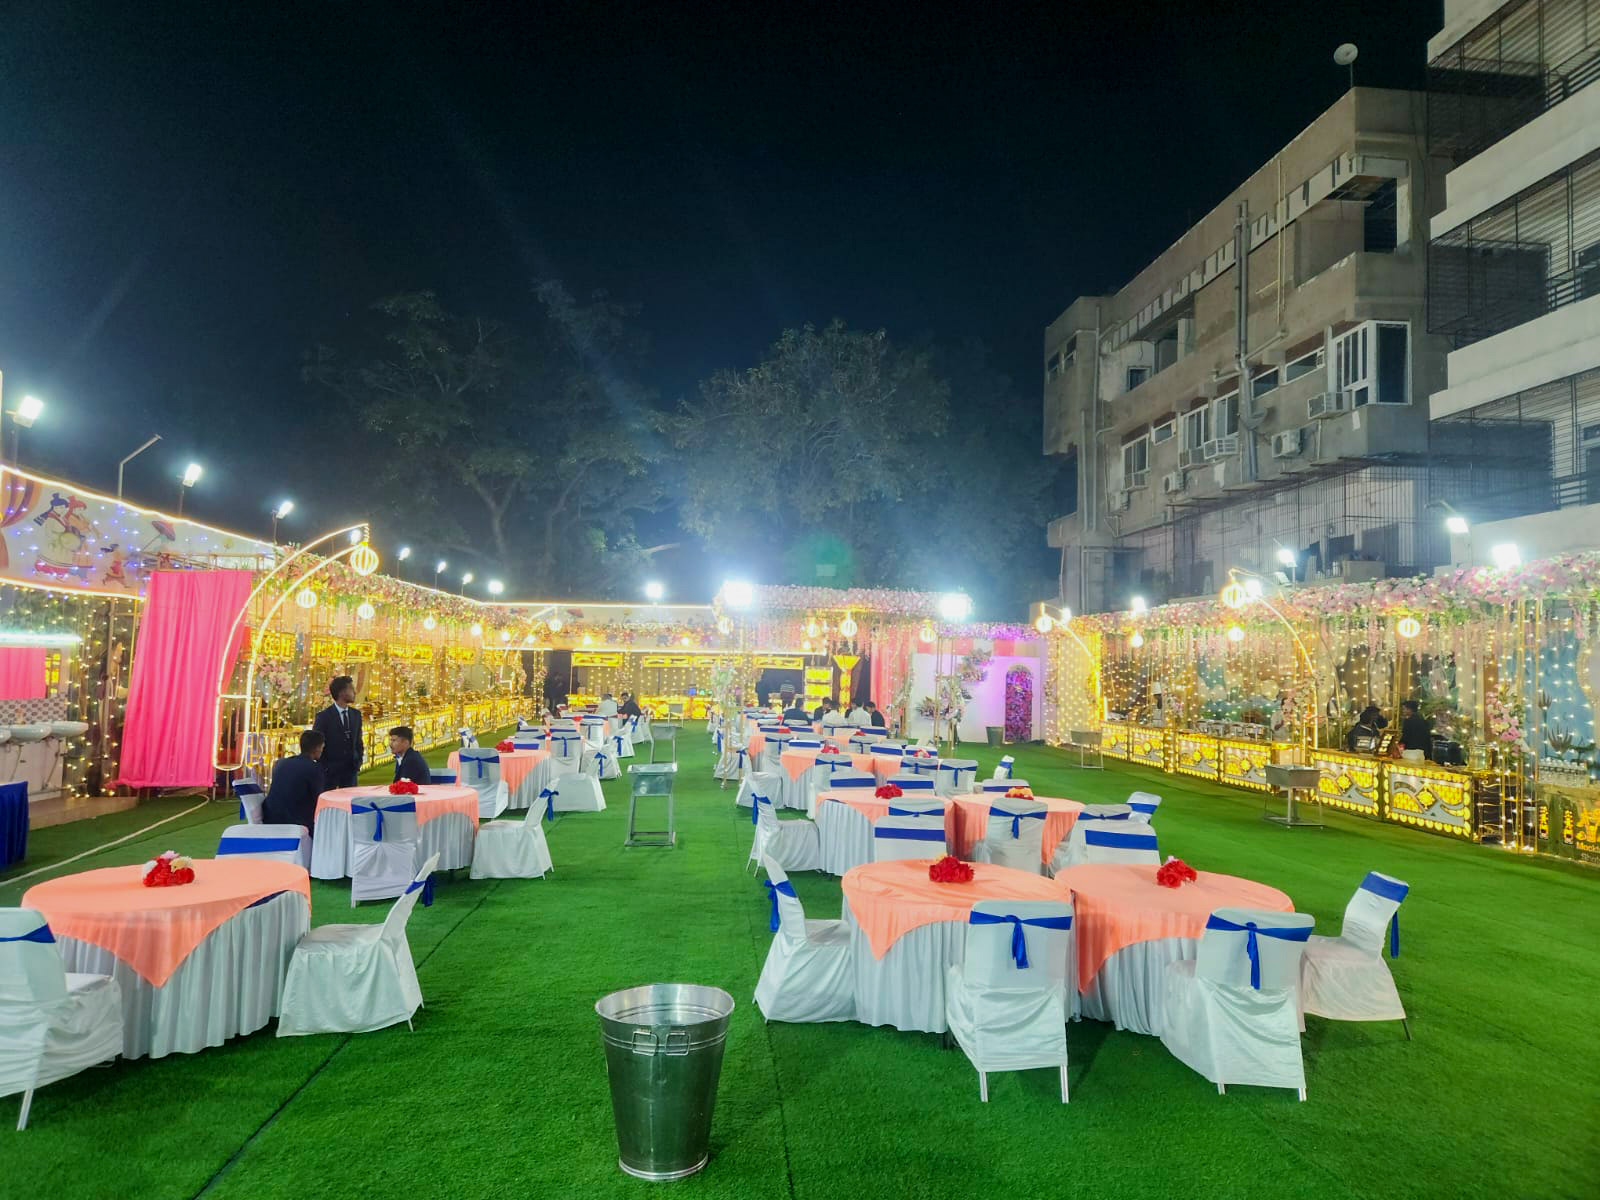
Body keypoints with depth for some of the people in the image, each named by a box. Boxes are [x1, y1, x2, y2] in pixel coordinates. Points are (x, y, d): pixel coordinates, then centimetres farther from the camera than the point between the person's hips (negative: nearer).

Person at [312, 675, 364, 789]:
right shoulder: (324, 716, -8)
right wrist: (323, 768, -8)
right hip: (329, 771, -4)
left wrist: (358, 763, 5)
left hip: (350, 770, 4)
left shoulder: (356, 714, 7)